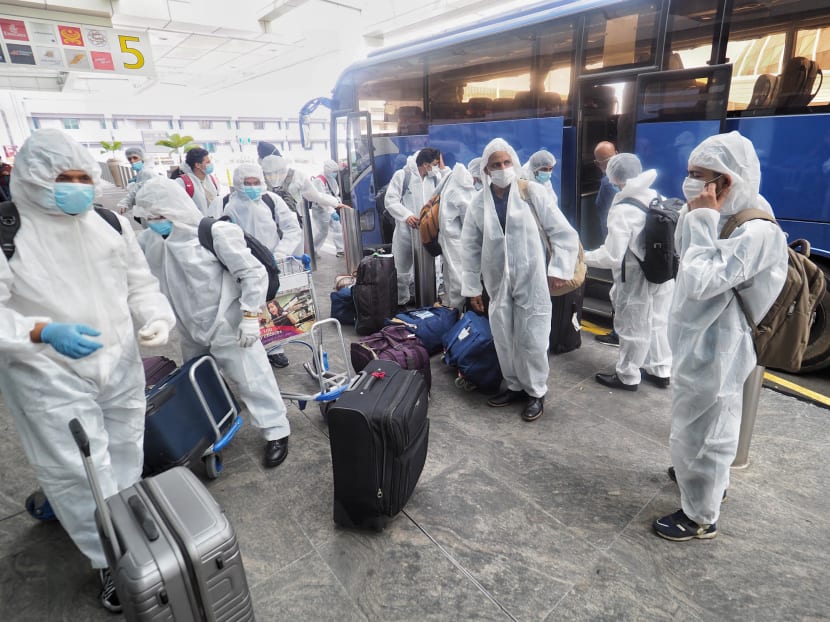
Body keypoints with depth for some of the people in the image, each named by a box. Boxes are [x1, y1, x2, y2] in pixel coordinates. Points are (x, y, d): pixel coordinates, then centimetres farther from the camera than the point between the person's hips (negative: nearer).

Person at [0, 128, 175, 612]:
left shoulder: (111, 224, 2)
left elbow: (141, 283, 7)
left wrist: (157, 318, -12)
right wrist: (45, 332, -27)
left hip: (121, 366, 4)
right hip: (50, 379, -4)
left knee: (125, 462, 19)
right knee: (81, 474, 1)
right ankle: (113, 563, 23)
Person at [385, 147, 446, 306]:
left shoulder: (435, 178, 8)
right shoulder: (402, 175, -7)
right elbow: (391, 200, -12)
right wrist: (406, 215, -23)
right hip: (406, 230, -4)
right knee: (402, 270, 7)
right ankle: (402, 302, 22)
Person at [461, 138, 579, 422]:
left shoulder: (533, 192, -6)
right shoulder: (479, 202, 1)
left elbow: (564, 233, -4)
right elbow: (471, 247, 7)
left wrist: (560, 268, -13)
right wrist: (472, 286, 6)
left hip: (531, 282, -3)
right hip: (498, 284, 3)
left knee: (532, 341, 4)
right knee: (503, 340, 13)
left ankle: (536, 392, 25)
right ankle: (514, 386, 34)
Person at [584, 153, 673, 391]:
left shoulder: (622, 210, -23)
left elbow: (612, 256, -26)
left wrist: (584, 257, -12)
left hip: (637, 281, -7)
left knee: (633, 330, 9)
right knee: (658, 324, 21)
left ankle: (628, 376, 27)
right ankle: (661, 371, 36)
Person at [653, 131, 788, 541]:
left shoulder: (757, 231, -25)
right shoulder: (725, 218, 5)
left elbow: (702, 280, -31)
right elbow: (682, 252, 13)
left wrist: (703, 218, -25)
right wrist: (694, 215, 0)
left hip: (714, 350, -9)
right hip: (700, 343, 9)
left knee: (696, 434, 6)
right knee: (707, 427, 27)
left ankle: (701, 517, 26)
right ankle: (711, 481, 50)